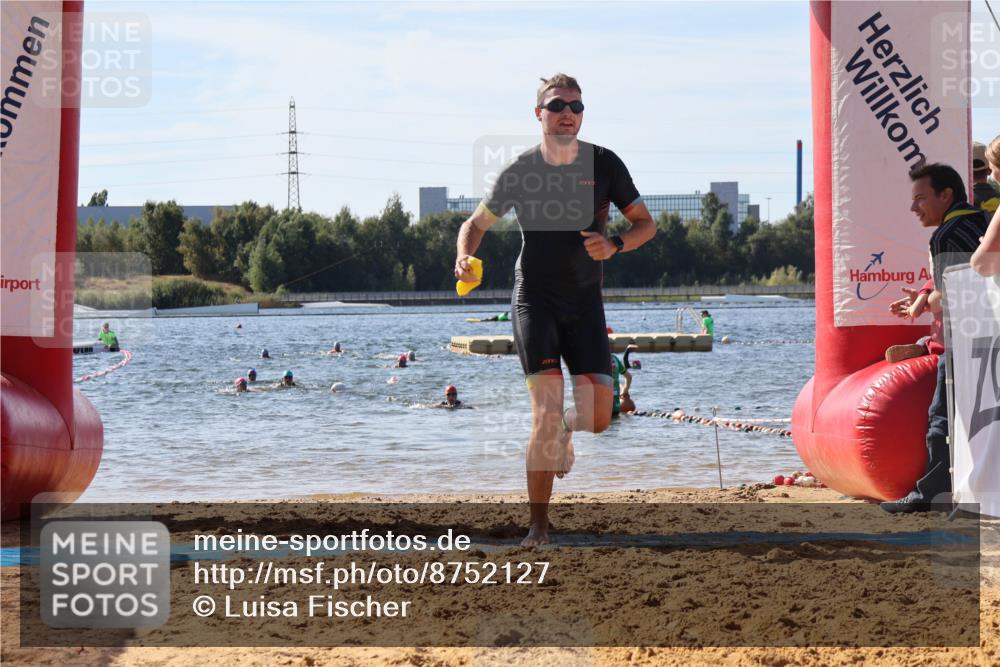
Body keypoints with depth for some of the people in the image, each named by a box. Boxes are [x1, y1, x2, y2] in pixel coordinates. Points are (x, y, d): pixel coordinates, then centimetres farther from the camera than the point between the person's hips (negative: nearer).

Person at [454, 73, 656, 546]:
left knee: (597, 416, -6)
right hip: (534, 298, -2)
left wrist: (613, 245, -16)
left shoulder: (604, 165, -1)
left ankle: (565, 429, 33)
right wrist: (464, 259, -14)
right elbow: (476, 223, 8)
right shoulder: (520, 171, -3)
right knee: (547, 411, -14)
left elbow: (645, 223, 5)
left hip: (585, 301, 2)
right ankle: (539, 524, -4)